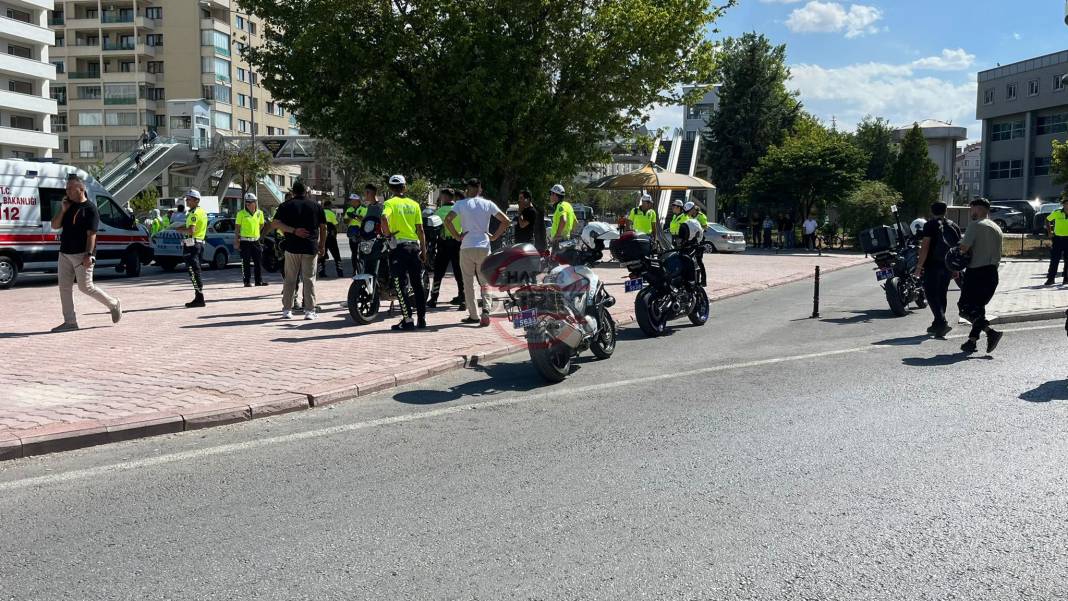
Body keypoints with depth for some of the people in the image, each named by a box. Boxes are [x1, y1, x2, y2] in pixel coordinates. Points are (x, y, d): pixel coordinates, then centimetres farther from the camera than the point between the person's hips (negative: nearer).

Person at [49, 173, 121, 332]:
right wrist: (63, 210, 0)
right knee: (64, 287, 5)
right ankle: (70, 322, 10)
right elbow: (54, 226, 13)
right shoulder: (68, 206, 15)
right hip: (65, 253, 8)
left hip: (81, 255, -8)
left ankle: (114, 304, 13)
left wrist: (89, 254, -23)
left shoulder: (90, 209, -8)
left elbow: (91, 234, -15)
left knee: (85, 286, -6)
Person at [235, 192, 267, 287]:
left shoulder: (259, 213, 7)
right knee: (245, 262, -1)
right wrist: (236, 241, -7)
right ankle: (247, 282, 3)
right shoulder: (241, 213, -3)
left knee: (258, 262, 5)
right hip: (245, 241, -4)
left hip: (256, 241, 4)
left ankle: (259, 281, 11)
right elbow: (237, 228, -2)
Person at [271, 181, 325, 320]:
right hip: (311, 248, 0)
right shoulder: (316, 206, 7)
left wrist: (293, 230, -13)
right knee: (309, 279, 4)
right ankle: (310, 311, 2)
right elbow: (323, 227, 7)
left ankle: (287, 310, 9)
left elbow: (275, 223, -10)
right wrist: (322, 246, 14)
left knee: (290, 279, 8)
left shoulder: (286, 205, 3)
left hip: (292, 247, 0)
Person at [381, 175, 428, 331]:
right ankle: (421, 319, 13)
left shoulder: (390, 203, -2)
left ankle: (408, 320, -7)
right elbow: (420, 230, 8)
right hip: (414, 246, 4)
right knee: (417, 284, 11)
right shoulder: (414, 204, 9)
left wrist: (387, 233, -7)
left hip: (398, 246, -4)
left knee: (401, 285, -2)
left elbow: (384, 218, -24)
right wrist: (424, 251, 13)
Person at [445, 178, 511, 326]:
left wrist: (458, 236, -5)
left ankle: (473, 315, 9)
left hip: (467, 247, -1)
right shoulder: (488, 204, 4)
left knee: (468, 282, 8)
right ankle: (486, 309, -13)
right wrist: (494, 236, 5)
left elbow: (447, 220, -14)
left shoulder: (461, 204, -1)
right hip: (484, 246, 2)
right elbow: (506, 221, 1)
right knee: (484, 281, 9)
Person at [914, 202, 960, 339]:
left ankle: (942, 323, -20)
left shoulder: (930, 225, -5)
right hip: (948, 266, 6)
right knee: (942, 295, 15)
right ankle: (937, 325, 21)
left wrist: (919, 266, -12)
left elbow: (925, 246, -13)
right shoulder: (954, 226, 13)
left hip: (933, 265, -6)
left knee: (931, 294, -6)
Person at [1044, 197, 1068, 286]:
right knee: (1054, 260, -1)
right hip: (1057, 238, -1)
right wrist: (1049, 232, 5)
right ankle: (1051, 278, 2)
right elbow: (1047, 220, 12)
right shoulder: (1057, 213, -2)